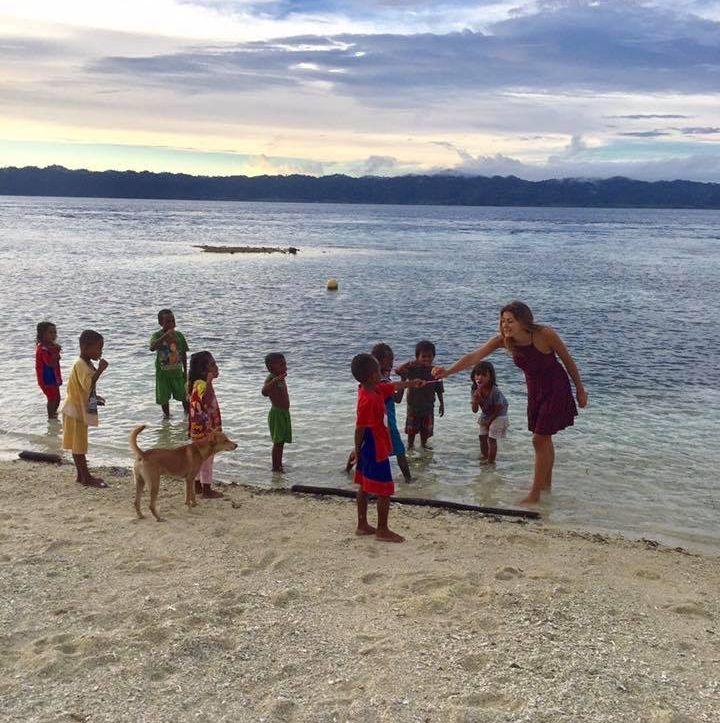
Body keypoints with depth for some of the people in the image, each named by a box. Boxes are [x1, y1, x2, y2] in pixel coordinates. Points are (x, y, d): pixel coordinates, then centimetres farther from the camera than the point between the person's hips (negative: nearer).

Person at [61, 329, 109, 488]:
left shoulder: (88, 364, 10)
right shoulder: (81, 365, -21)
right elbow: (88, 385, -35)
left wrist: (95, 398, 14)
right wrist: (100, 370, -36)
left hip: (82, 410, 10)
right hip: (75, 411, -10)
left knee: (80, 444, 14)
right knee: (79, 445, -2)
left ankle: (81, 475, 22)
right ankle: (86, 477, 3)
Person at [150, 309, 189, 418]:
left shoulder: (178, 335, -2)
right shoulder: (157, 335, -11)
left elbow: (184, 353, 7)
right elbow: (152, 347, -34)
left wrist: (185, 371, 8)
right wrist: (165, 335, -40)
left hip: (177, 371, 2)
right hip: (162, 372, -2)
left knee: (184, 394, 7)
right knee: (164, 397, 8)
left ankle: (188, 413, 28)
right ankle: (166, 415, 30)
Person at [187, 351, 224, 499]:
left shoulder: (200, 383, 9)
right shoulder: (201, 385, -22)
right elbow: (206, 403, -40)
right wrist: (209, 381, -41)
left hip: (198, 430, 10)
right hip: (205, 430, -10)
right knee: (207, 460, 1)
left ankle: (197, 486, 29)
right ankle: (207, 489, 11)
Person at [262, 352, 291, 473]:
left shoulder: (281, 378, 10)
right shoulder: (271, 378, -17)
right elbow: (264, 392, -38)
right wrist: (274, 381, -48)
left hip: (285, 413, 8)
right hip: (277, 413, -8)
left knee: (281, 441, 15)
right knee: (278, 441, -6)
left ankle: (279, 464, 25)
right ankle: (275, 467, 0)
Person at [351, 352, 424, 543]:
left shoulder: (376, 390, 1)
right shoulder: (369, 400, -27)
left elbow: (394, 386, 20)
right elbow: (360, 428, -22)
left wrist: (411, 383, 27)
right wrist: (358, 450, -13)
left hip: (368, 449, 10)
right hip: (376, 450, -10)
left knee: (364, 487, 17)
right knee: (385, 491, 0)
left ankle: (362, 525, 28)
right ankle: (382, 530, 10)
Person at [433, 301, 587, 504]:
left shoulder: (545, 334, -28)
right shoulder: (503, 340, -16)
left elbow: (568, 360, -13)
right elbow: (474, 356, -25)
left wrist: (580, 389, -4)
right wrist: (448, 371, -41)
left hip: (556, 389, -5)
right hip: (534, 389, 5)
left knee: (540, 439, -6)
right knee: (544, 438, 18)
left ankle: (535, 494, 4)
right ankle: (546, 483, 36)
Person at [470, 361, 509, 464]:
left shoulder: (495, 391, -34)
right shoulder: (474, 390, -18)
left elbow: (498, 409, -22)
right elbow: (474, 410, -17)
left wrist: (490, 420, -13)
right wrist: (475, 399, -36)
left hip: (498, 416, -6)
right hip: (485, 415, 6)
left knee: (491, 439, -9)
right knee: (482, 437, 13)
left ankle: (491, 461, 2)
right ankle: (484, 457, 32)